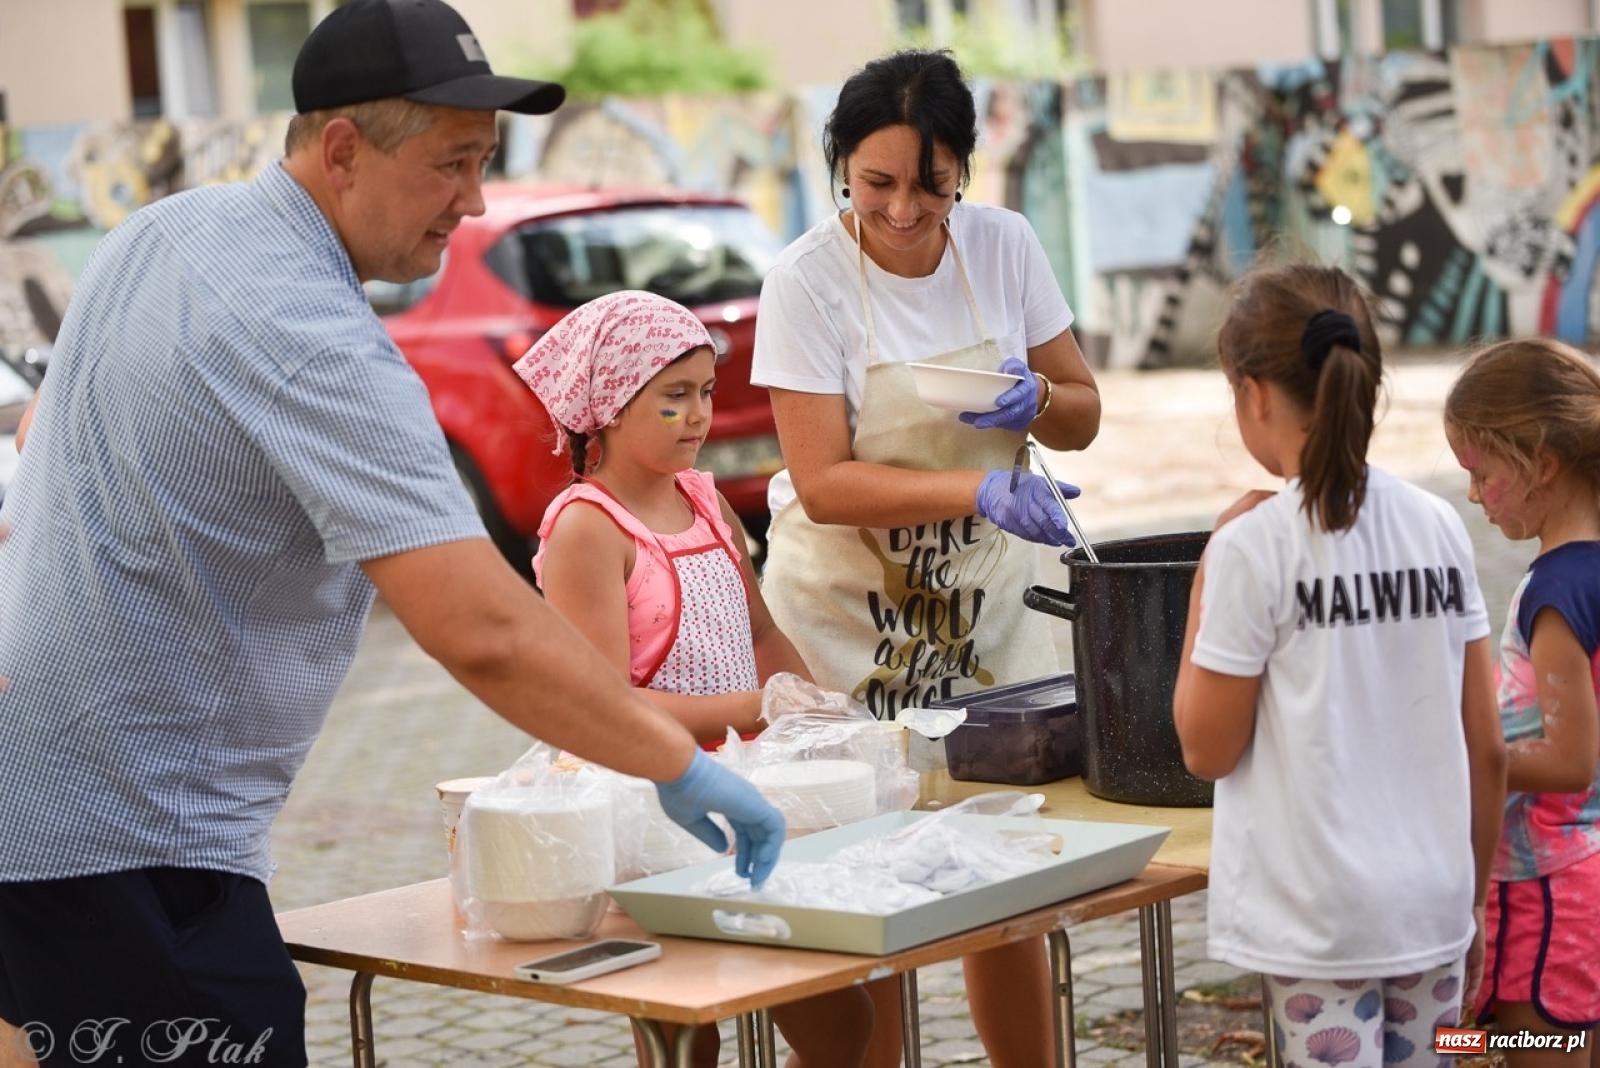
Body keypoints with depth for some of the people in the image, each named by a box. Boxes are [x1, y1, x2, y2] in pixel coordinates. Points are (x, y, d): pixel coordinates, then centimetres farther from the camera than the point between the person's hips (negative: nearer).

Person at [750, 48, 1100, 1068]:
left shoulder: (1004, 245, -4)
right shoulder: (808, 280, -15)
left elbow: (1084, 411, 6)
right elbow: (824, 485, -20)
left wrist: (1037, 403, -17)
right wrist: (981, 490, -33)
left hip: (984, 598, 3)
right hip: (850, 609, -3)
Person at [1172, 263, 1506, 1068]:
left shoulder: (1254, 548, -13)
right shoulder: (1440, 528, 1)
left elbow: (1207, 749, -6)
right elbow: (1487, 750, 6)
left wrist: (1206, 581, -1)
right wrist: (1472, 900, 17)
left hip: (1318, 918, -5)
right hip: (1432, 905, 5)